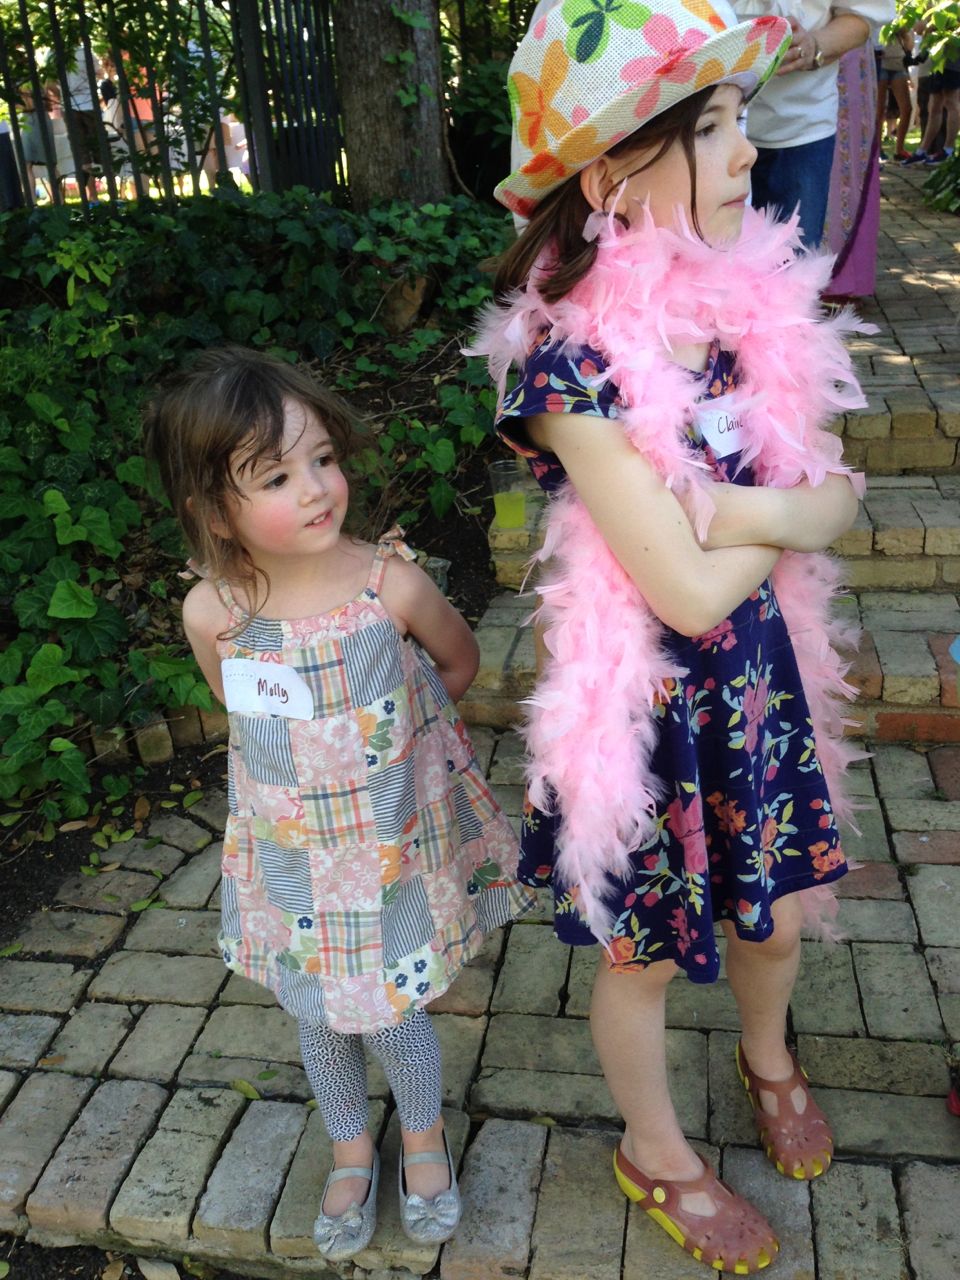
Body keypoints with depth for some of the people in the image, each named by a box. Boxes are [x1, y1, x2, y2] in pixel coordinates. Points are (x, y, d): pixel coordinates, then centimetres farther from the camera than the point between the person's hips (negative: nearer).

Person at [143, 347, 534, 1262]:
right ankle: (351, 1147, 52)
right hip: (291, 851, 2)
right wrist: (332, 747, 2)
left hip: (394, 843, -1)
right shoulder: (211, 613, -20)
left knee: (394, 1013, 13)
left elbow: (459, 663, -2)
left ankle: (423, 1136, 48)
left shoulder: (391, 584, -24)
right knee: (318, 1016, 21)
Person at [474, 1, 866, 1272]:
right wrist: (790, 514, -10)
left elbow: (833, 491, -7)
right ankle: (659, 1156, 47)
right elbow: (689, 593, -25)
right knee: (647, 952, 17)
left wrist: (741, 512, -24)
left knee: (782, 903, 25)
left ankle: (769, 1058, 60)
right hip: (644, 700, -5)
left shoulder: (749, 293, -6)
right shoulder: (573, 356, -25)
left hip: (760, 668, 6)